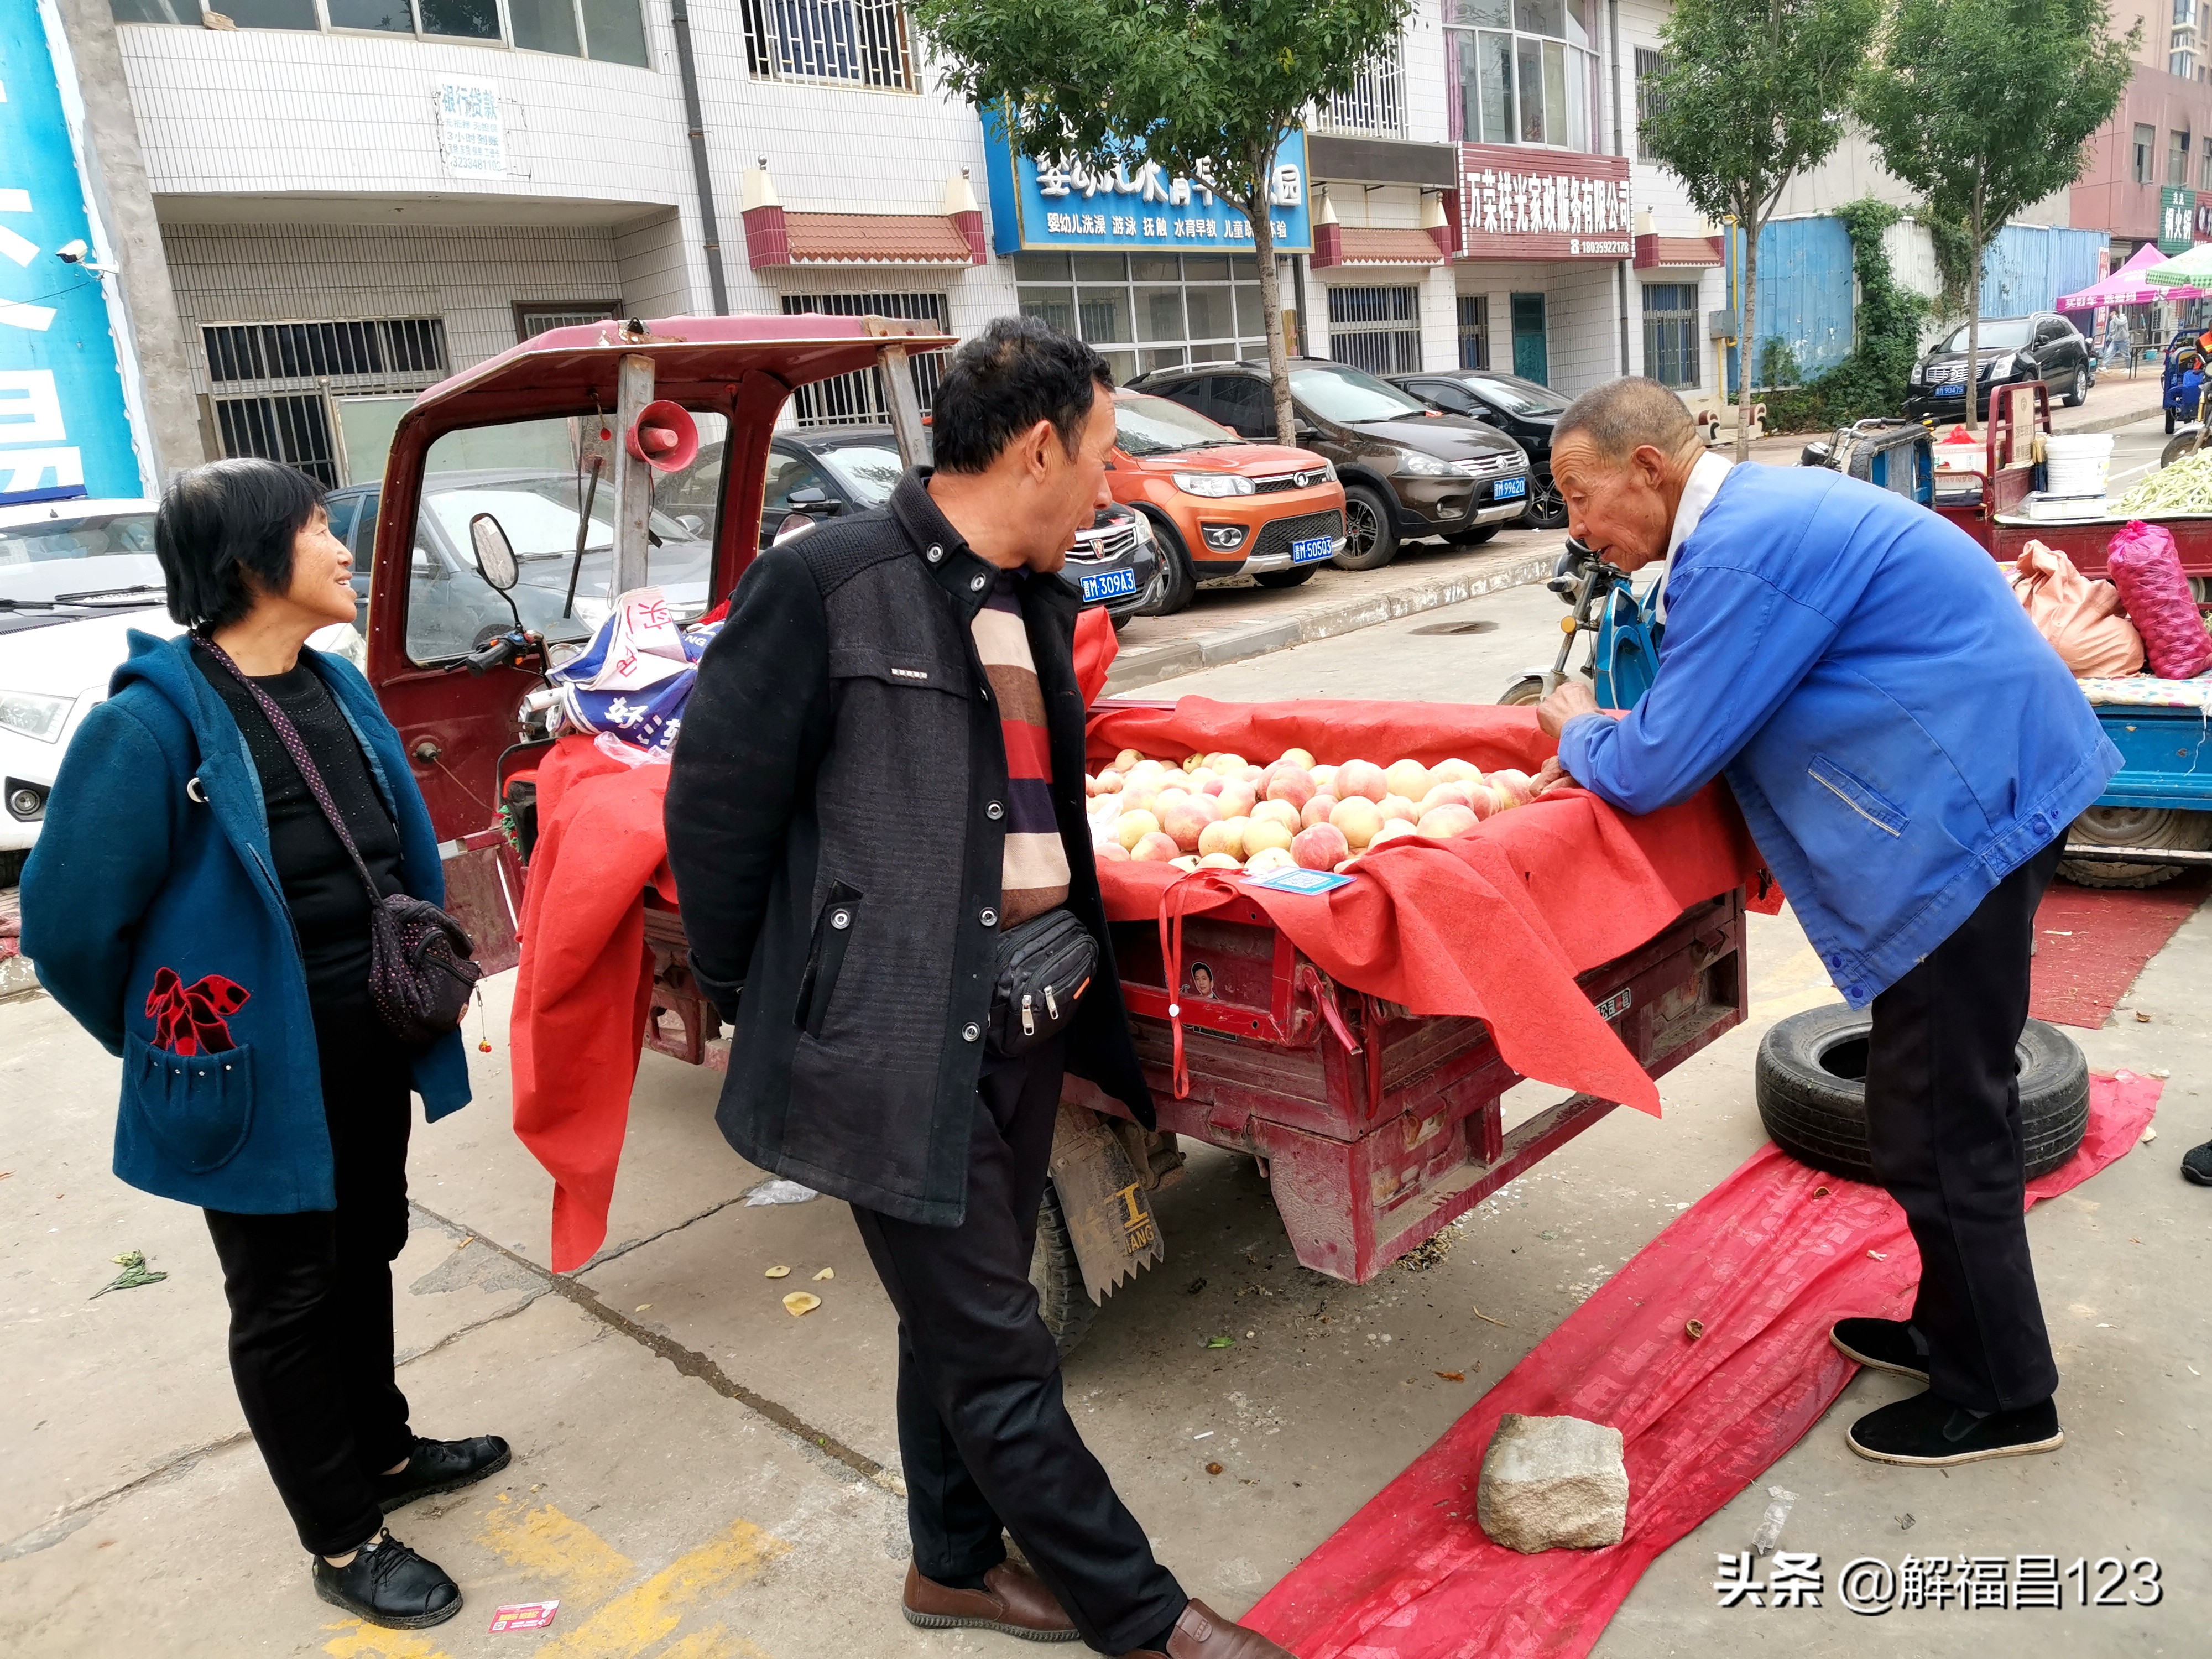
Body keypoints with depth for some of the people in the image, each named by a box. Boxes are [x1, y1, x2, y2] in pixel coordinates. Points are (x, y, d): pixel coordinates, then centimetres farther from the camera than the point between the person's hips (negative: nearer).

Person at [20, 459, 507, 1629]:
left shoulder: (338, 688, 3)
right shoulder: (156, 716, -20)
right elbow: (69, 923, -15)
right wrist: (170, 1041, -1)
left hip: (373, 1050, 7)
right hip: (262, 1073, -7)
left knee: (364, 1257, 23)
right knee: (288, 1300, 11)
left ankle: (385, 1452, 45)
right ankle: (343, 1544, 28)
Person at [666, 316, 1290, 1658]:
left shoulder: (1038, 601, 9)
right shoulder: (827, 582, -15)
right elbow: (717, 803, -10)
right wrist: (749, 1002, -1)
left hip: (1023, 1011, 8)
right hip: (898, 1034, -8)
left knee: (964, 1319, 22)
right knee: (999, 1357, 5)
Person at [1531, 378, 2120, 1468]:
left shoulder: (1741, 550, -22)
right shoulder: (1757, 512, 11)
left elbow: (1657, 771, -19)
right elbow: (1710, 712, 21)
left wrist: (1582, 736, 1)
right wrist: (1603, 748, 8)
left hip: (1970, 816, -11)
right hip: (1985, 793, 11)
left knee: (1935, 1125, 1)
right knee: (1943, 1104, 20)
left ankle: (2001, 1398, 18)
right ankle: (1955, 1330, 37)